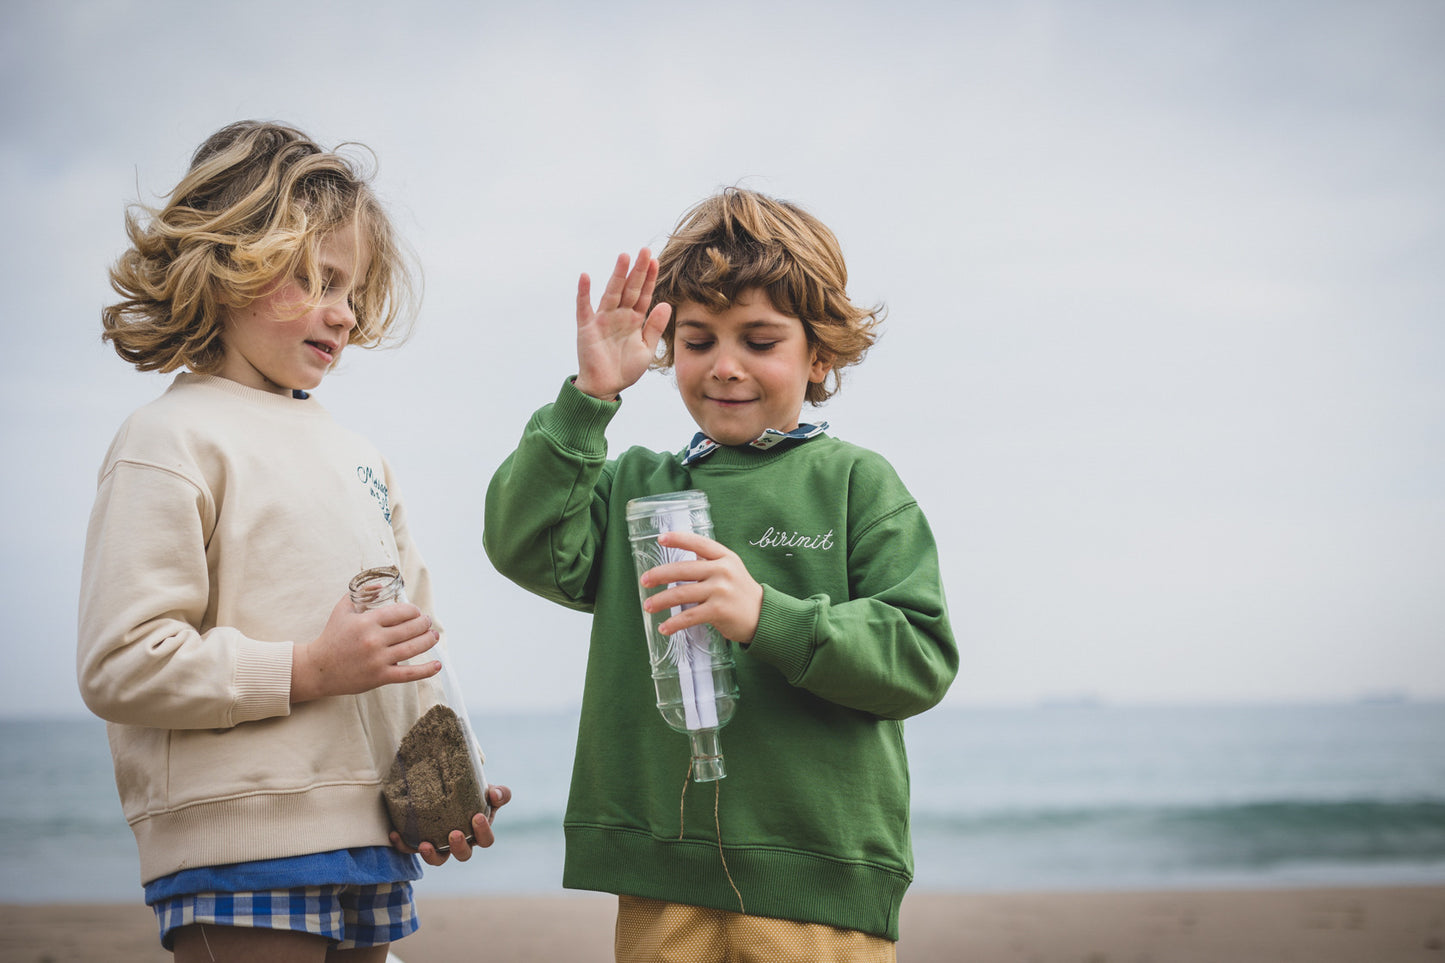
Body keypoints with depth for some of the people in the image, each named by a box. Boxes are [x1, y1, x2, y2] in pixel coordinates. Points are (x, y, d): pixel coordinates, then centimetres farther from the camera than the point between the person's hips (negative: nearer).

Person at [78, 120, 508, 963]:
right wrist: (306, 671, -18)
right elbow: (120, 667, -14)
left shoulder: (357, 456, 19)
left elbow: (413, 641, 21)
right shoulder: (172, 442, -6)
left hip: (372, 852, 8)